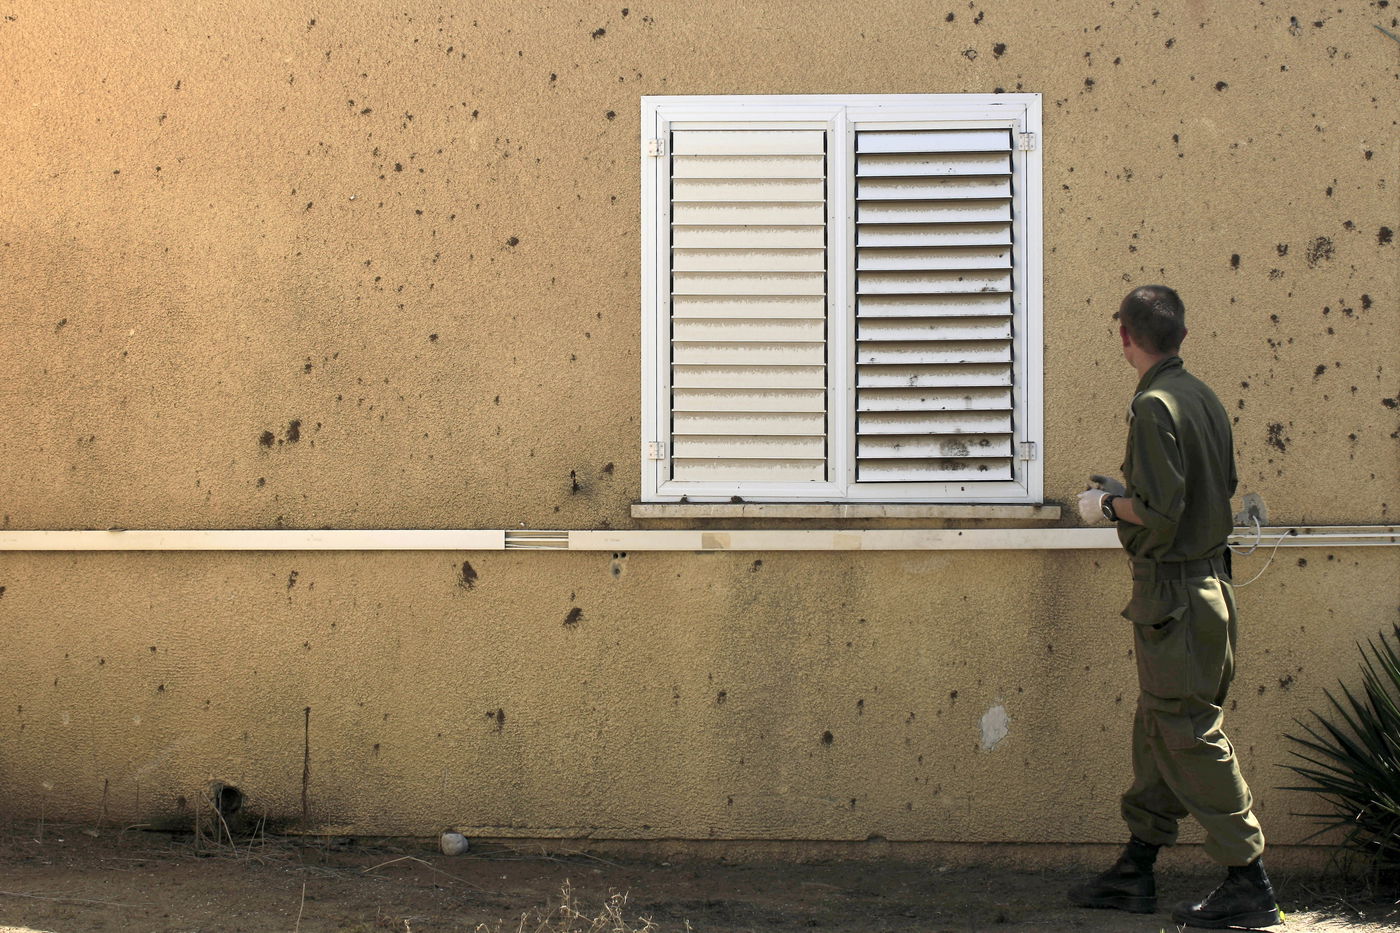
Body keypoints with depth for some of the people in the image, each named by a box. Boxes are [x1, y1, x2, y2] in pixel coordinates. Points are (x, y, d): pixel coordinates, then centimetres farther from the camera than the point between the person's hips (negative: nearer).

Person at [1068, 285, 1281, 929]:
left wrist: (1109, 506, -5)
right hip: (1207, 581, 10)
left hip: (1173, 593, -10)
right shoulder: (1202, 397, 11)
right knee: (1159, 731, 15)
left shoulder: (1155, 406, -17)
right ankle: (1135, 874, 23)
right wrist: (1126, 493, 21)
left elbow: (1159, 512, -23)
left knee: (1191, 736, -5)